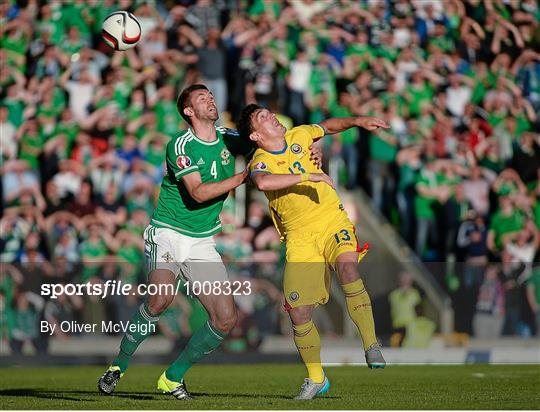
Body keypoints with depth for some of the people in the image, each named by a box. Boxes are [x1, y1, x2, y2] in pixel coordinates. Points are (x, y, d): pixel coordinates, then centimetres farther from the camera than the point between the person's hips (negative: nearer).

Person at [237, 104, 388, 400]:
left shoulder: (297, 137, 6)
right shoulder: (260, 162, -10)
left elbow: (328, 126, 28)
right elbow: (263, 182, -36)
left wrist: (357, 121, 12)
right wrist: (307, 176, -32)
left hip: (333, 222, 1)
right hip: (300, 238, -1)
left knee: (347, 266, -31)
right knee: (298, 314, -5)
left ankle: (371, 345, -25)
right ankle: (316, 378, 18)